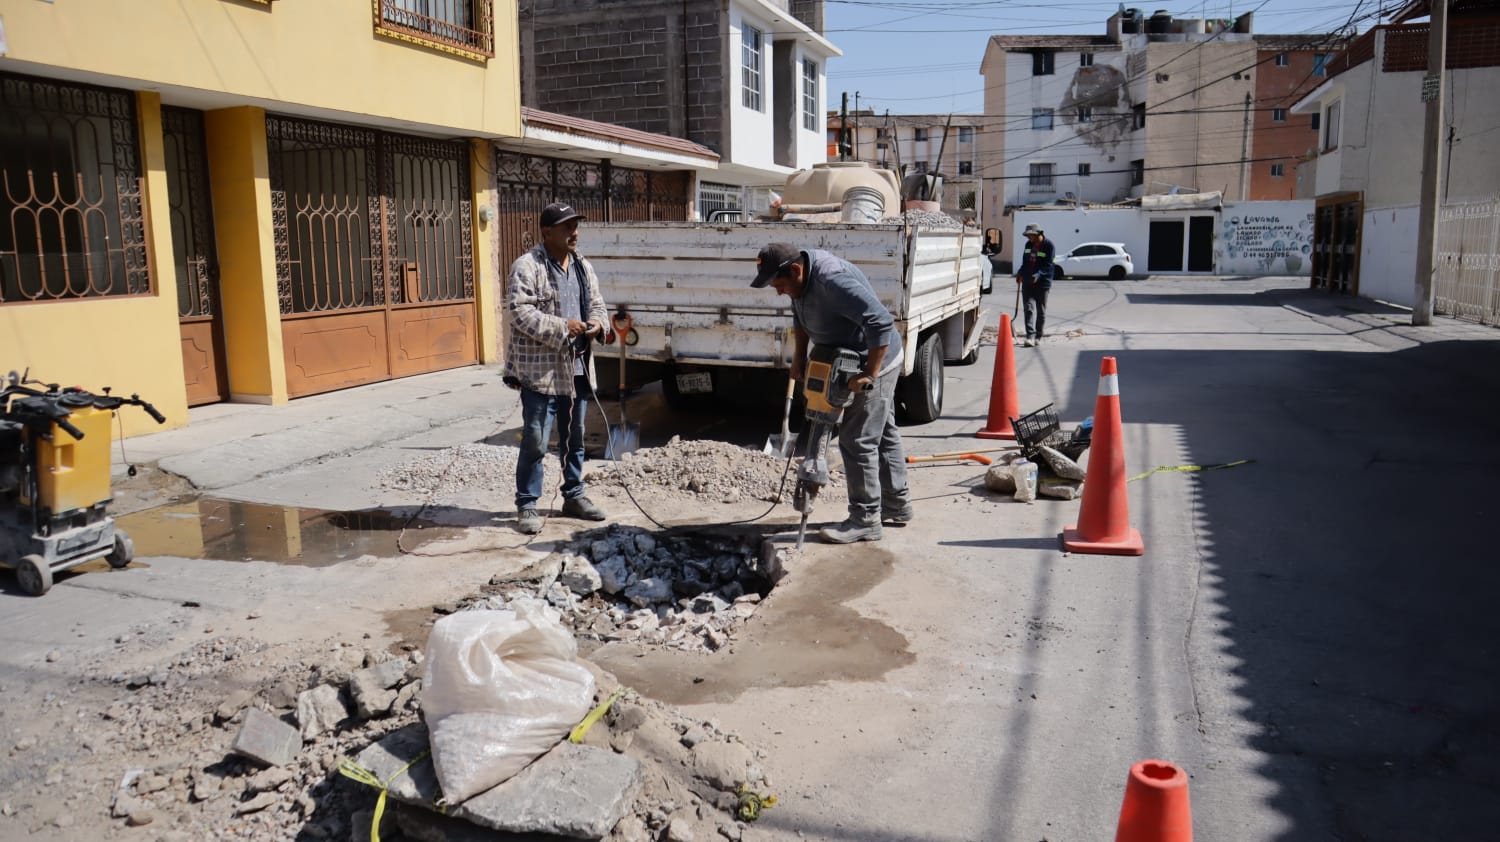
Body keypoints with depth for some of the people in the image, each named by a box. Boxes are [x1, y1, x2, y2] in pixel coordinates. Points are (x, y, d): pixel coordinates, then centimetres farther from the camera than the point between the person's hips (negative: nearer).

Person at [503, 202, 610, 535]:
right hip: (540, 370, -7)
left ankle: (574, 496, 30)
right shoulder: (526, 267, -11)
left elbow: (597, 303, 19)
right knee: (535, 442, -3)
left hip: (577, 369, 7)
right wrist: (562, 327, -22)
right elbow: (519, 312, -19)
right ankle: (527, 505, 7)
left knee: (574, 439, 17)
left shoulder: (583, 267, 12)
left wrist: (597, 323, -4)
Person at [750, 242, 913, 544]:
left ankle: (865, 520, 1)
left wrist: (869, 374, -33)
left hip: (875, 362, -10)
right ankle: (897, 505, 31)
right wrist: (799, 356, 8)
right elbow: (800, 316, 17)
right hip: (855, 363, 10)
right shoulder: (801, 280, -3)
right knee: (883, 434, 18)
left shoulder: (832, 280, -33)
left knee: (857, 440, -7)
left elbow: (881, 322, -36)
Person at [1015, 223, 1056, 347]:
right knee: (1029, 308, -7)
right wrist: (1020, 273, 4)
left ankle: (1039, 336, 16)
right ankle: (1030, 336, -14)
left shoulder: (1048, 246, -10)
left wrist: (1038, 275, -30)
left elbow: (1048, 266, -16)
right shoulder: (1029, 244, 10)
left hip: (1042, 283, -5)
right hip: (1027, 282, 5)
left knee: (1041, 311, 6)